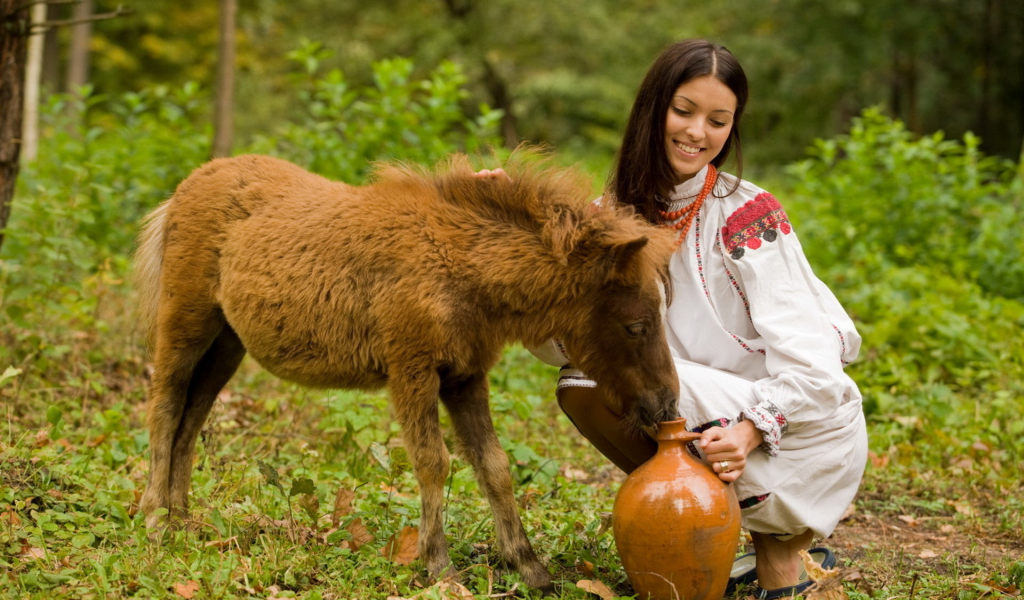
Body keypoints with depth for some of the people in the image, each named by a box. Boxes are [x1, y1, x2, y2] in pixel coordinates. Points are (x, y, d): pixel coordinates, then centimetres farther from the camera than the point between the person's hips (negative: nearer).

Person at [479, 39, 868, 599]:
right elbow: (562, 341, -9)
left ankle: (781, 547, -8)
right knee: (579, 385, -10)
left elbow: (806, 356, -20)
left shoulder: (747, 215, -15)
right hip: (717, 409, 6)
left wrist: (751, 429, -37)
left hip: (806, 432, -6)